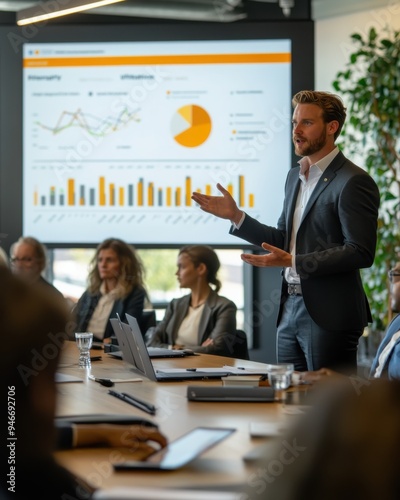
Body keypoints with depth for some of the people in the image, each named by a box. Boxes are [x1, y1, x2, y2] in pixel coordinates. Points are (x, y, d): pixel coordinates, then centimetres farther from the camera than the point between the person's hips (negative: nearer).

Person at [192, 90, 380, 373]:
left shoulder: (353, 182, -12)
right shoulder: (295, 176, 15)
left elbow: (361, 253, -18)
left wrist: (293, 262, -22)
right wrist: (235, 216, 8)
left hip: (328, 315, -8)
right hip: (290, 308, 8)